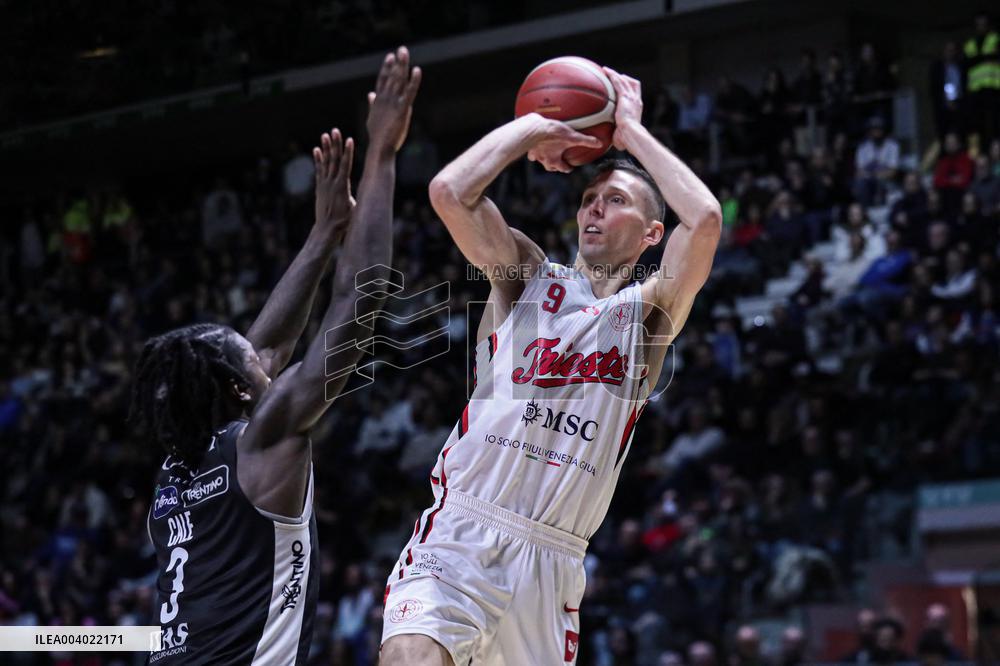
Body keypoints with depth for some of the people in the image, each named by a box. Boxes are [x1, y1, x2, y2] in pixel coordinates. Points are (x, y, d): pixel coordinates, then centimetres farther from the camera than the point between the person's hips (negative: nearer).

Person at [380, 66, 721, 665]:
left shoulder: (649, 312, 10)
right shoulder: (527, 274, 11)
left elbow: (705, 220, -8)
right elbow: (450, 191, -6)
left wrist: (632, 132, 3)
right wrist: (533, 128, 6)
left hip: (552, 561, 2)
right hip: (462, 532, -2)